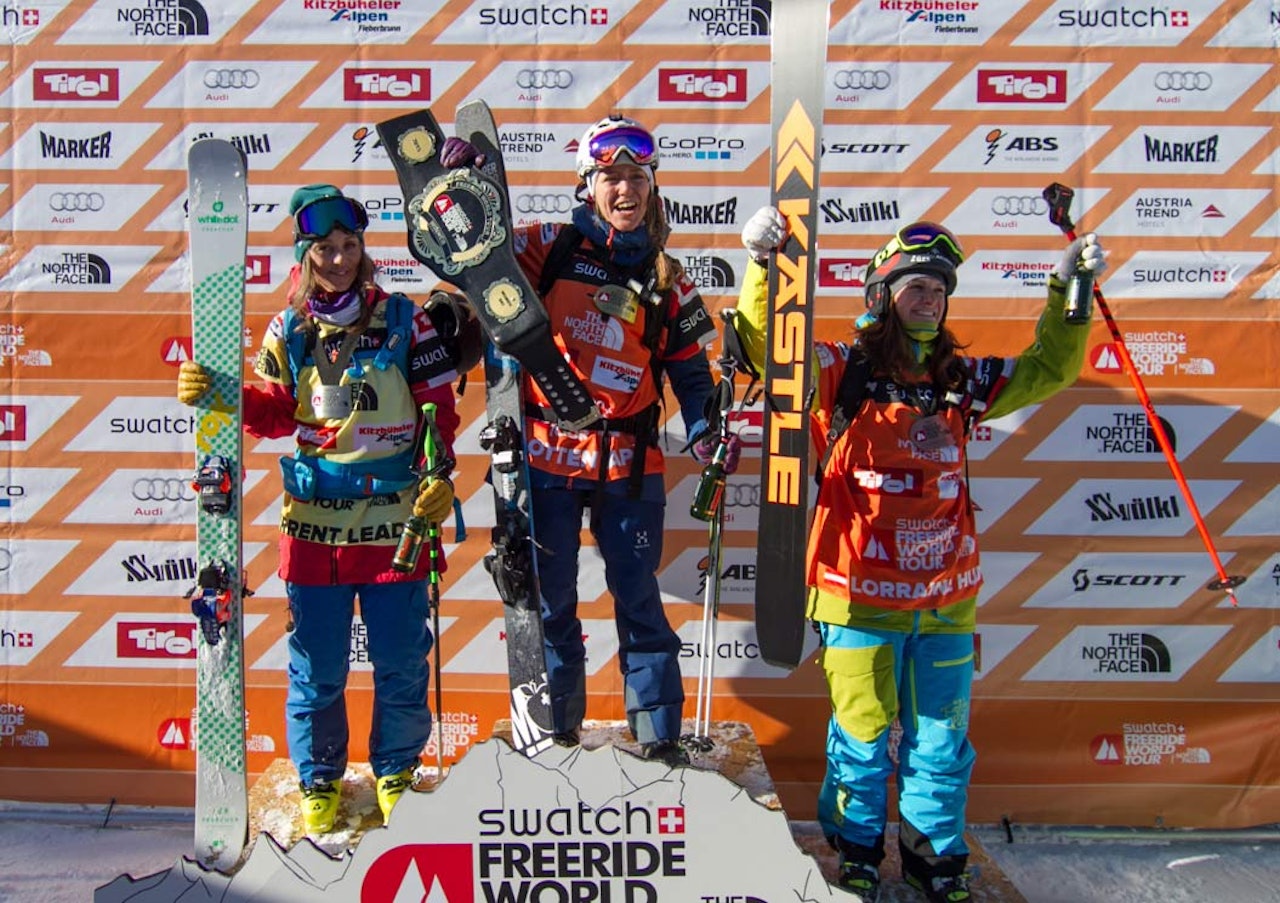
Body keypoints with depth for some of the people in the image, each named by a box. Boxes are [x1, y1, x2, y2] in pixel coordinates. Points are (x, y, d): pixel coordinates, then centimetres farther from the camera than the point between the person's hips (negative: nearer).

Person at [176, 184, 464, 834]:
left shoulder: (404, 320, 1)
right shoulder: (289, 330, 7)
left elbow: (437, 408, 2)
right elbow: (276, 414, 9)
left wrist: (439, 474, -9)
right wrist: (217, 397, -6)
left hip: (393, 518, -1)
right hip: (313, 519, 1)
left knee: (401, 661, 7)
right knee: (317, 664, 8)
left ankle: (396, 771, 28)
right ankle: (319, 780, 27)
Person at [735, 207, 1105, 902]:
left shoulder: (963, 381, 8)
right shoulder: (842, 372, -4)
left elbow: (1048, 369, 18)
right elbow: (765, 343, -15)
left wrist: (1068, 291, 7)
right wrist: (763, 264, -28)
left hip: (947, 595, 4)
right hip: (860, 593, -4)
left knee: (941, 736, 14)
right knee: (864, 732, 8)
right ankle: (857, 847, 32)